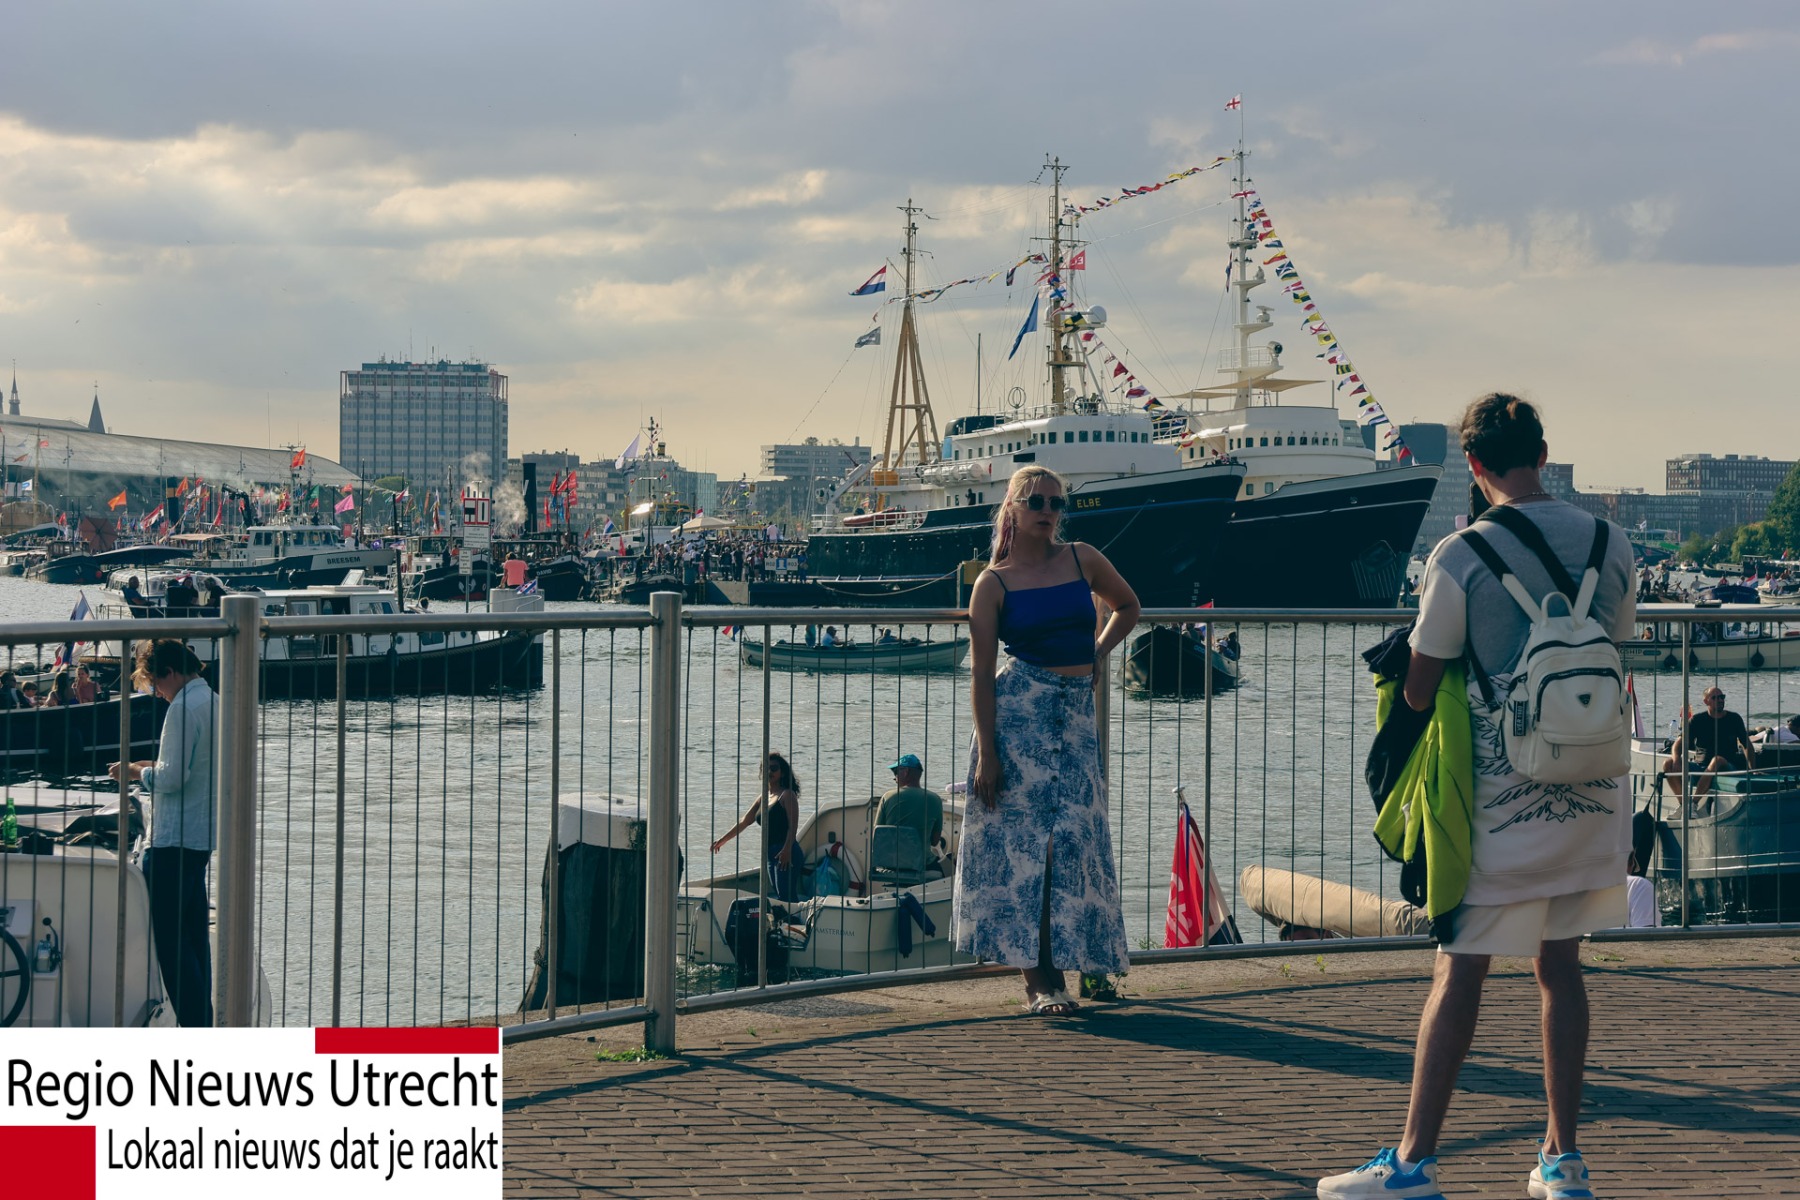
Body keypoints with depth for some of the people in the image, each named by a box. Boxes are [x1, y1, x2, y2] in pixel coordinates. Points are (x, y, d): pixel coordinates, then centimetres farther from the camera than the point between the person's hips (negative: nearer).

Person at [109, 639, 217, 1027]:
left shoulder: (184, 707, -15)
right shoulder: (215, 703, 14)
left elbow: (172, 778, -20)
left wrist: (137, 771, -3)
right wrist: (153, 767, 17)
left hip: (174, 839, -10)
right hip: (202, 838, 10)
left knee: (170, 941, -8)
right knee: (194, 936, 14)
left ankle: (196, 1029, -11)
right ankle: (203, 1025, 16)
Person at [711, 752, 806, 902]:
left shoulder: (787, 795, -4)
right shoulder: (762, 799, 19)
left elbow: (793, 826, -13)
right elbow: (744, 822, 25)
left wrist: (786, 850, -26)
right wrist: (722, 840, 23)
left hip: (786, 854, -8)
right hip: (771, 855, 8)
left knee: (786, 896, -16)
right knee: (779, 896, 5)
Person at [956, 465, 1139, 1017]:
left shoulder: (1082, 560, 8)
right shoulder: (993, 583, 0)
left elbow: (1127, 606, 26)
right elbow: (982, 675, -3)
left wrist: (1094, 655, 11)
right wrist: (987, 752, -10)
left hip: (1076, 714, 3)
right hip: (1018, 712, -3)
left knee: (1072, 838, -3)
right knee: (1022, 837, -5)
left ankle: (1052, 973, 4)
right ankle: (1037, 977, 1)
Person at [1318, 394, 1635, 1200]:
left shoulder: (1461, 558, -12)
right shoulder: (1609, 545, 2)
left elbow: (1419, 689, -7)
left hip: (1503, 793, -4)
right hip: (1593, 792, 5)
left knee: (1460, 968, -1)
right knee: (1559, 962, 12)